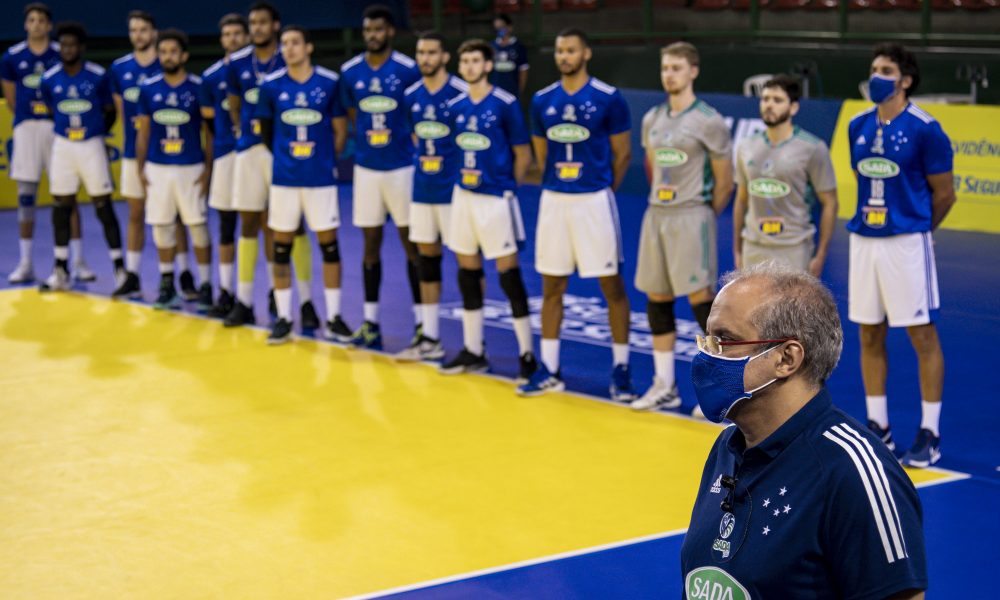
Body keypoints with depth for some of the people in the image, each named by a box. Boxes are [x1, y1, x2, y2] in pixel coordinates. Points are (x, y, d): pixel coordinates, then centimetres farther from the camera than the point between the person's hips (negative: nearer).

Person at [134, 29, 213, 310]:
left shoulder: (199, 88, -5)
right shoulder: (148, 88, 3)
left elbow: (209, 133, 0)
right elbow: (143, 132, 9)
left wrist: (208, 169, -6)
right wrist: (140, 169, 5)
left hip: (191, 168, -2)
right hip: (157, 168, 2)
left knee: (198, 226, 0)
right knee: (162, 226, 7)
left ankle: (205, 285, 8)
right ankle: (167, 284, 18)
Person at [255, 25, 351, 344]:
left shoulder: (330, 83, -4)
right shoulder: (271, 86, -1)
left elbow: (340, 130, 5)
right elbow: (266, 129, 11)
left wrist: (327, 161, 7)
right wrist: (285, 157, 13)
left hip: (321, 178, -1)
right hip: (283, 178, 1)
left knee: (329, 245, 3)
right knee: (281, 247, 5)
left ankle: (334, 318, 12)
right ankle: (283, 318, 14)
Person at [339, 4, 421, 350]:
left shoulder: (408, 70, -8)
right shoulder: (350, 72, 2)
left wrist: (414, 146, -5)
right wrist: (369, 141, 6)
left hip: (402, 166, -3)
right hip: (366, 168, 3)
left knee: (411, 242, 1)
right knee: (371, 243, 8)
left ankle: (421, 321, 7)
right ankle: (370, 322, 13)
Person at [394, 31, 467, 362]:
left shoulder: (462, 92, -11)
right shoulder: (411, 95, 7)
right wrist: (423, 158, 12)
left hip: (455, 189, -6)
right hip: (422, 189, 6)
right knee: (427, 260, 10)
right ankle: (429, 338, 17)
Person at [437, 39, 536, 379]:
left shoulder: (505, 105, -9)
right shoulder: (455, 107, 6)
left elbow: (522, 154, -3)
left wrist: (508, 186, 2)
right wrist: (466, 179, 9)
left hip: (496, 198, -6)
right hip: (464, 196, 6)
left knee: (508, 273, -5)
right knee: (467, 271, 11)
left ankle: (527, 354, 2)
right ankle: (473, 351, 20)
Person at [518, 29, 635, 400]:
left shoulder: (608, 99, -7)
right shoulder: (542, 101, 6)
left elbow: (623, 153, 0)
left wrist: (602, 189, 6)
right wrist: (558, 182, 15)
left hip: (594, 200, -4)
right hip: (553, 200, 4)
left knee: (612, 285, 1)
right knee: (551, 287, 8)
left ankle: (621, 369, 11)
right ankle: (549, 371, 16)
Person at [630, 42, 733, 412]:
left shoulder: (708, 121, -9)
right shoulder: (652, 119, 10)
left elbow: (725, 182, -4)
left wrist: (700, 216, 3)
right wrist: (662, 207, 16)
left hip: (691, 218, -7)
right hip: (656, 215, 7)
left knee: (700, 298, -9)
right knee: (656, 300, 8)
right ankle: (664, 387, 17)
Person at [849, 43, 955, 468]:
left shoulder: (925, 129, -9)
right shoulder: (858, 126, 7)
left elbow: (944, 195, -3)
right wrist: (871, 223, 14)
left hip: (906, 242, -6)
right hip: (864, 239, 6)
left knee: (922, 336, 0)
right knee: (869, 336, 10)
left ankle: (930, 434, 7)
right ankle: (878, 428, 21)